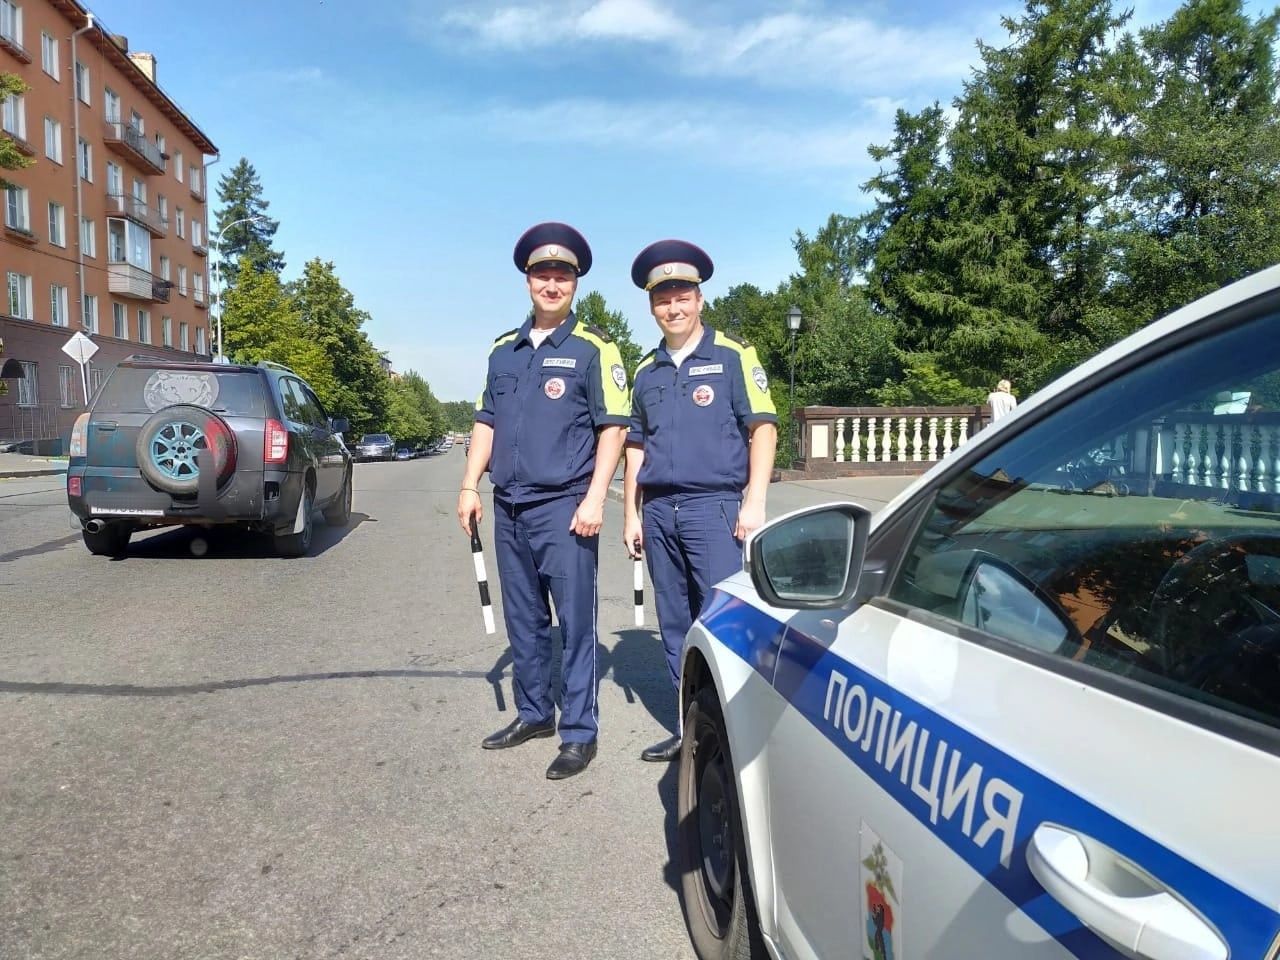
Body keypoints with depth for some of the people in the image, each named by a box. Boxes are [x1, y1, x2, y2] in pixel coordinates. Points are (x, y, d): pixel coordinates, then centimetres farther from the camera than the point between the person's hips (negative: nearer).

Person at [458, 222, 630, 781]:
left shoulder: (594, 349, -3)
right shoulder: (504, 351, 14)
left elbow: (613, 428, -7)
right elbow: (486, 421, 18)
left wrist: (594, 499, -15)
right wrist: (470, 486, 10)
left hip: (563, 508, -6)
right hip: (509, 509, 6)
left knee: (575, 623, -1)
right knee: (523, 621, 15)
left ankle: (579, 733, 9)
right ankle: (533, 713, 30)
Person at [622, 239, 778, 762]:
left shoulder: (732, 356, 1)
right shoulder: (647, 371, 15)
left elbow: (762, 428, -4)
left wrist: (754, 501, -12)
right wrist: (631, 514, 13)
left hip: (714, 504, -5)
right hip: (658, 510, 5)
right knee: (676, 625, 10)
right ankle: (690, 728, 22)